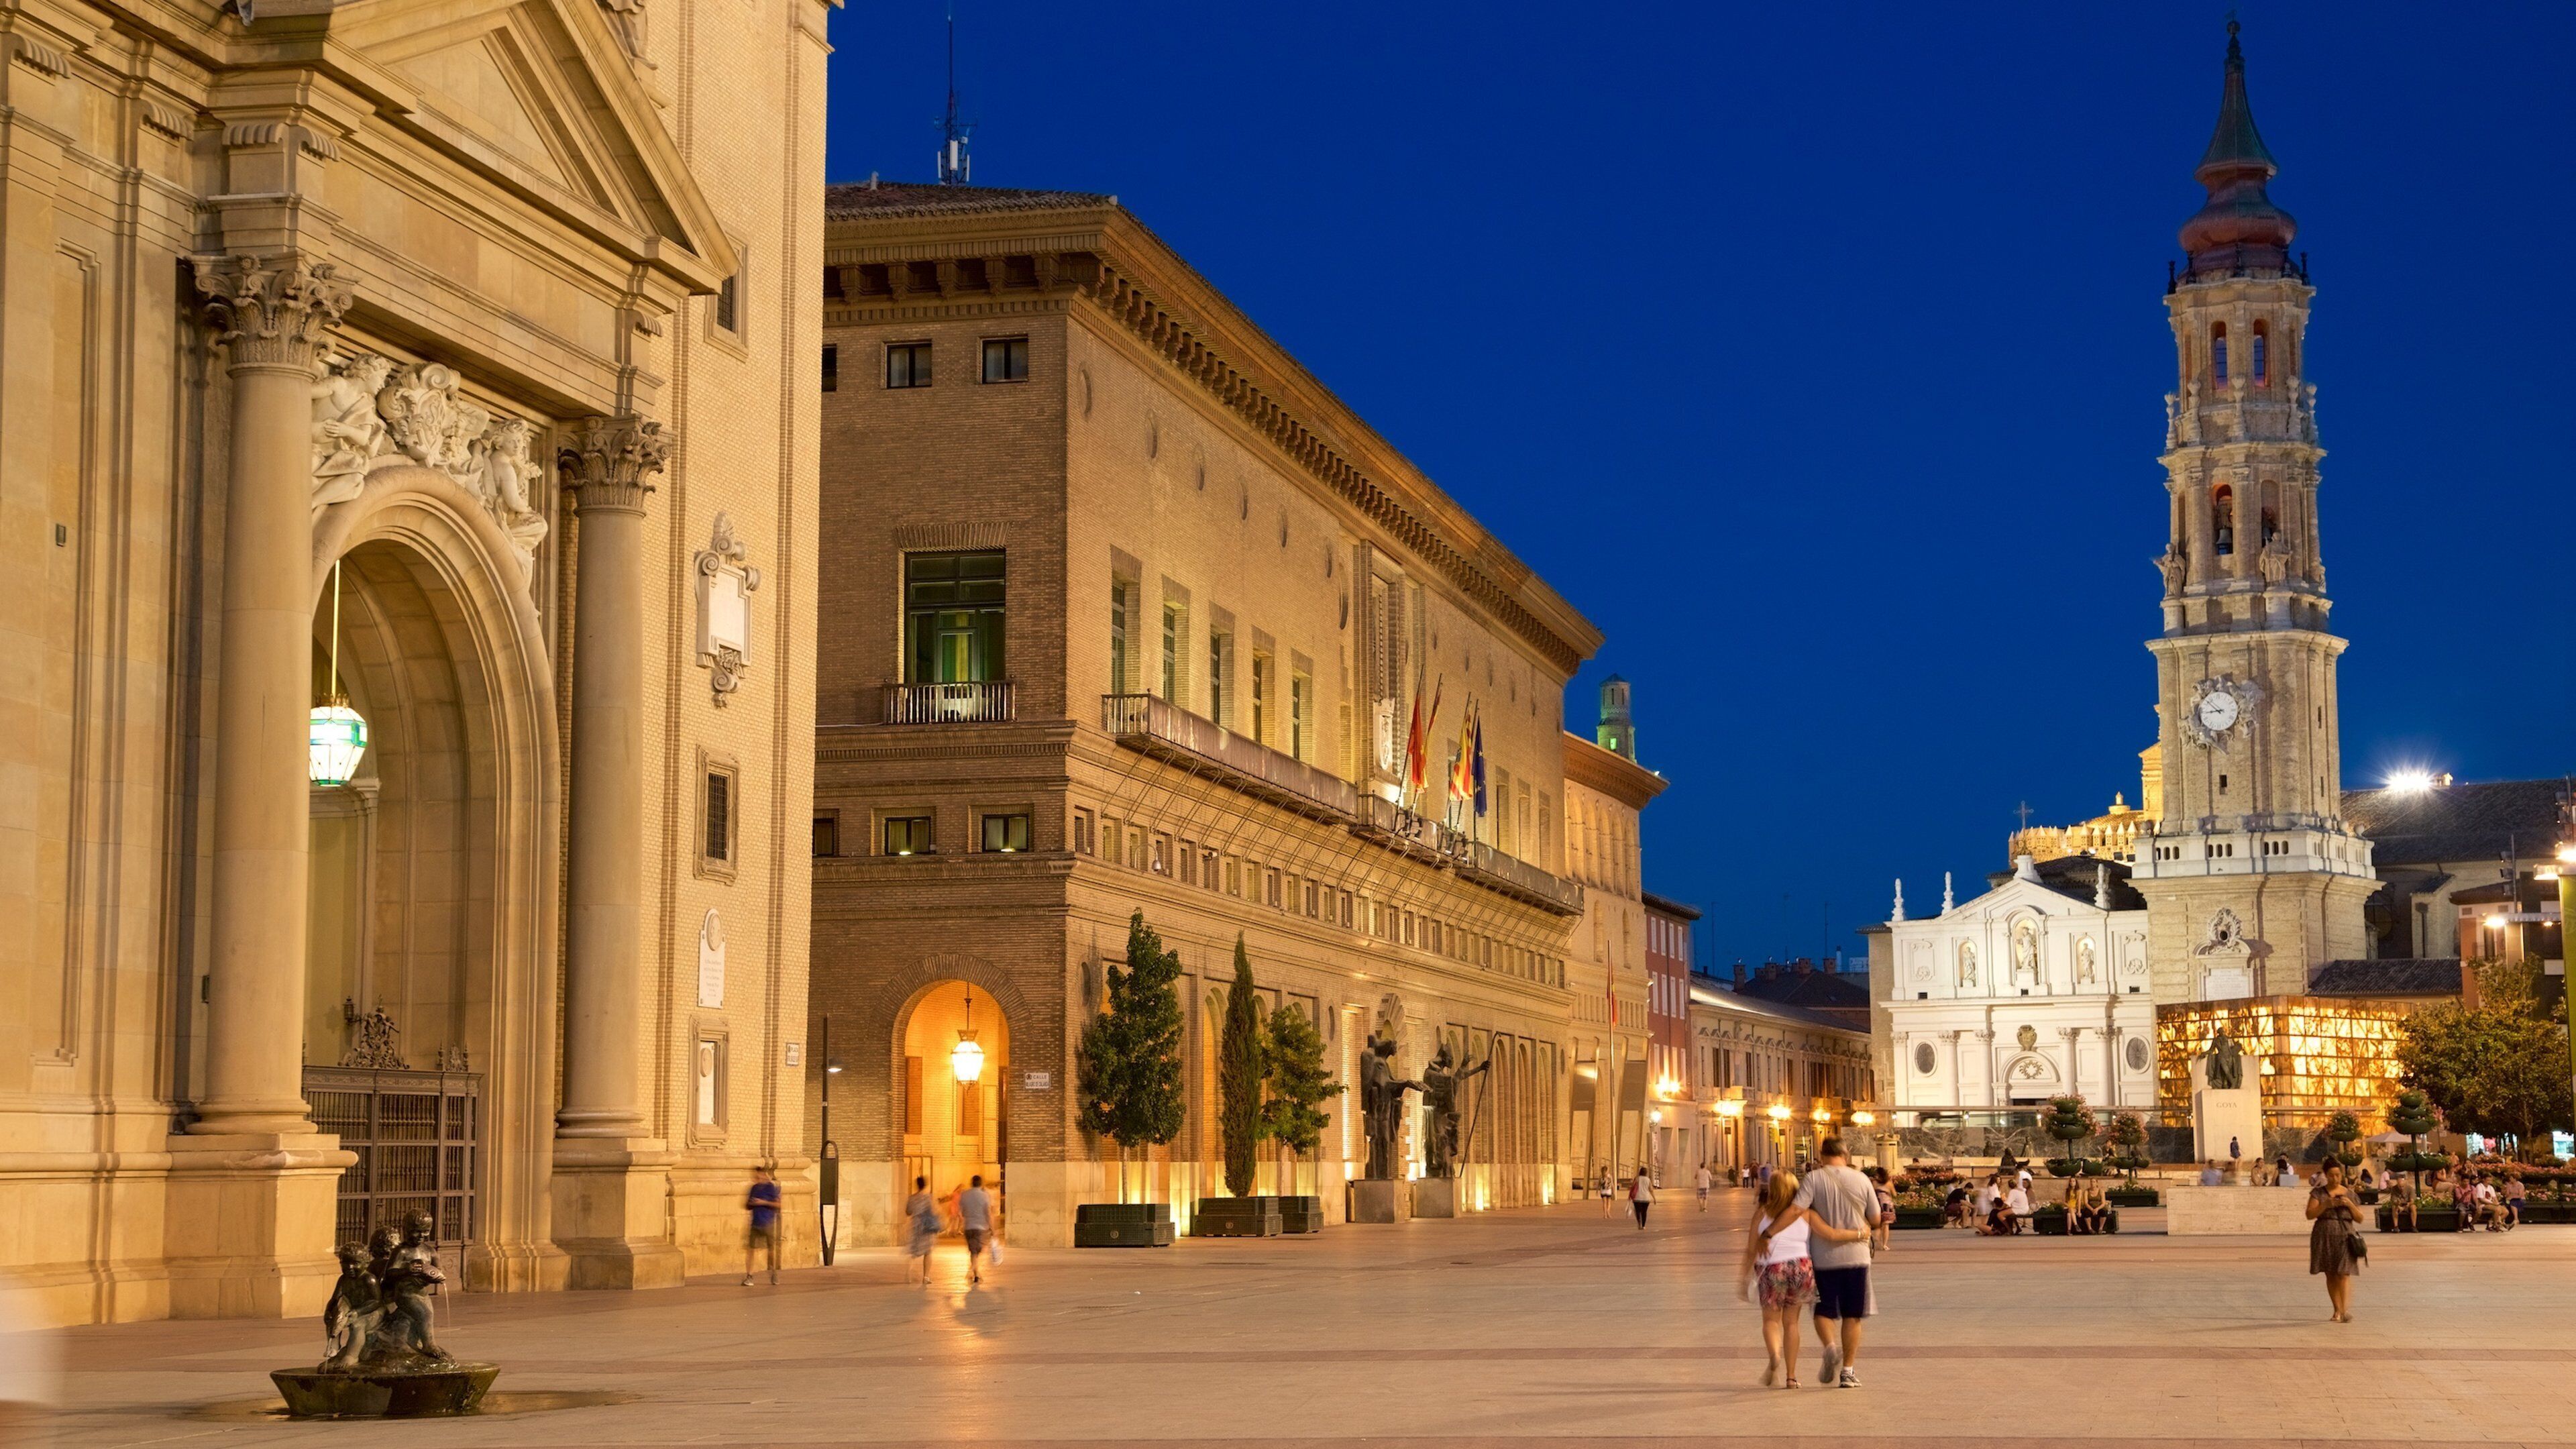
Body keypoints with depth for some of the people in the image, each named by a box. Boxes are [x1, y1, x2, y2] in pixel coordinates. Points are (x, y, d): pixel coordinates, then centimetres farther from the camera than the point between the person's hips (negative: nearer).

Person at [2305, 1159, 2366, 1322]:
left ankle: (2345, 1310, -22)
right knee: (2331, 1275, 4)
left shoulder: (2350, 1194, 11)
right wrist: (2325, 1205, -16)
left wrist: (2350, 1204, -6)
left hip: (2345, 1236, 0)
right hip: (2325, 1236, 0)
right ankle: (2337, 1310, 13)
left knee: (2344, 1274, -13)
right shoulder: (2318, 1193, 6)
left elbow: (2359, 1218, 10)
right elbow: (2310, 1214, -3)